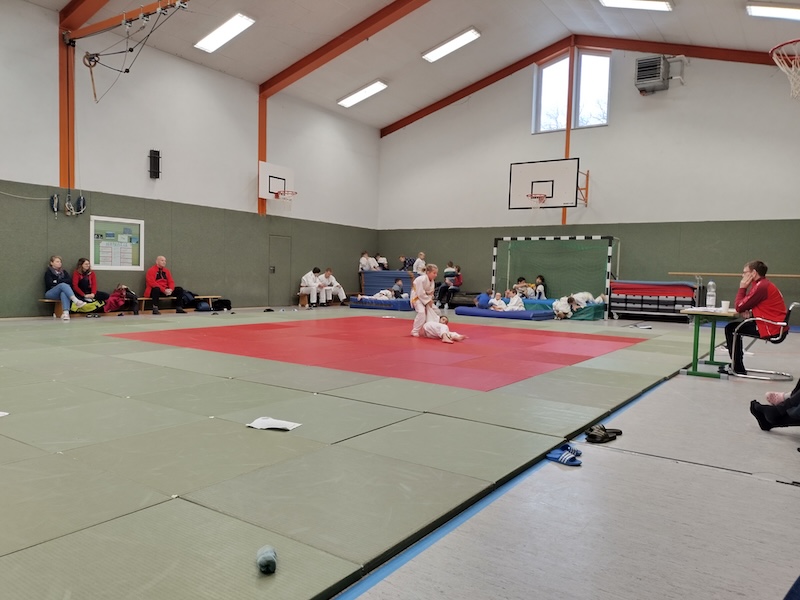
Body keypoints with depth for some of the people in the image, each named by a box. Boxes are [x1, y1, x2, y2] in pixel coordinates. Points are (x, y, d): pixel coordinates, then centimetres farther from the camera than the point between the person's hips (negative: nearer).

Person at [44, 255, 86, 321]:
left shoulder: (64, 272, 20)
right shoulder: (48, 272, 8)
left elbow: (68, 281, 2)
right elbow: (50, 283, -9)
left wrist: (57, 281, -4)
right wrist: (61, 282, -4)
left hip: (62, 292, 3)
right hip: (50, 293, -3)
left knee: (64, 293, -37)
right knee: (62, 285, -34)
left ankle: (65, 313, -61)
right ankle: (76, 301, -55)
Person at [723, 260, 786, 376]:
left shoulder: (761, 286, -19)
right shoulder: (765, 284, 15)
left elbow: (739, 307, -17)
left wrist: (742, 288, -7)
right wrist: (749, 312, -6)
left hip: (770, 329, -11)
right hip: (776, 326, 11)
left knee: (730, 328, -2)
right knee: (733, 325, 21)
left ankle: (738, 368, 2)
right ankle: (736, 364, 25)